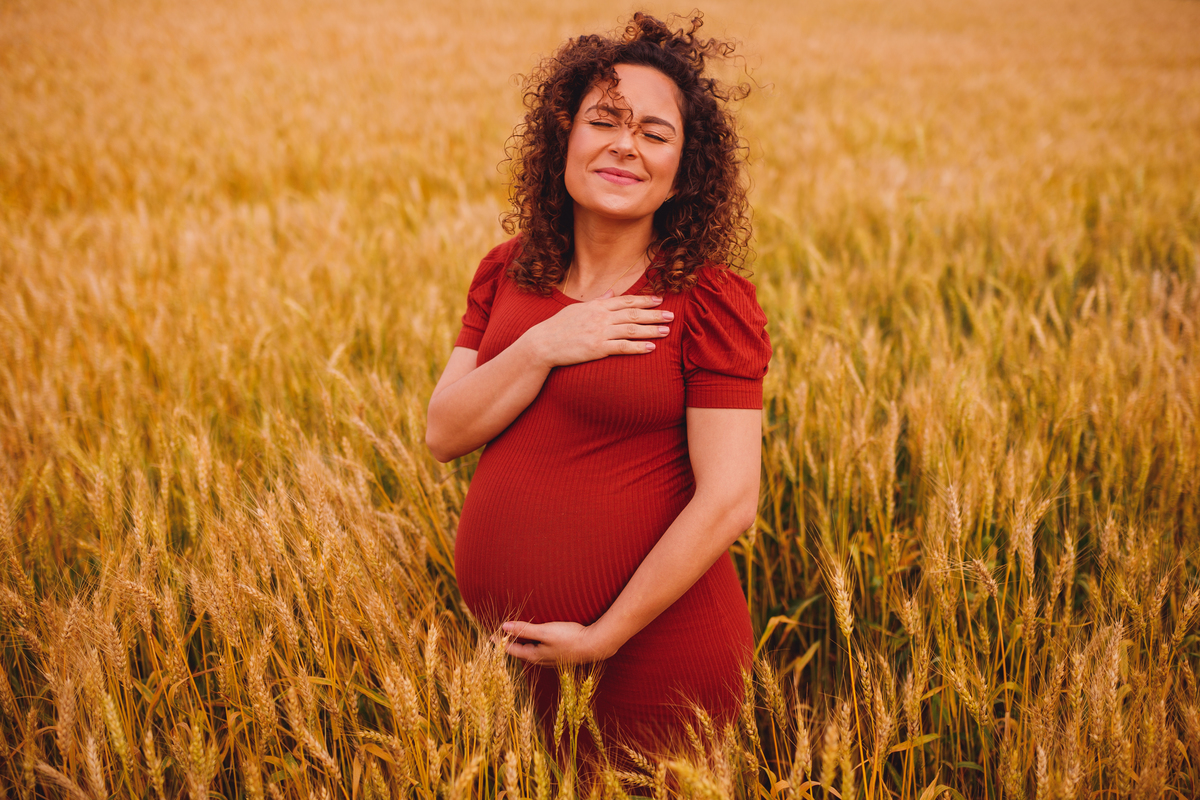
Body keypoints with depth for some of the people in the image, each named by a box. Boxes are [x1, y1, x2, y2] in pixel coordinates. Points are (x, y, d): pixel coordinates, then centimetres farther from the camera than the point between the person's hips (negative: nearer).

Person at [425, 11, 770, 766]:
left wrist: (601, 638, -17)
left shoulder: (710, 301, -13)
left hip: (649, 649, -5)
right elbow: (444, 434, -2)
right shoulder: (509, 273, 3)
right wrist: (543, 347, -17)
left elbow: (728, 501, -17)